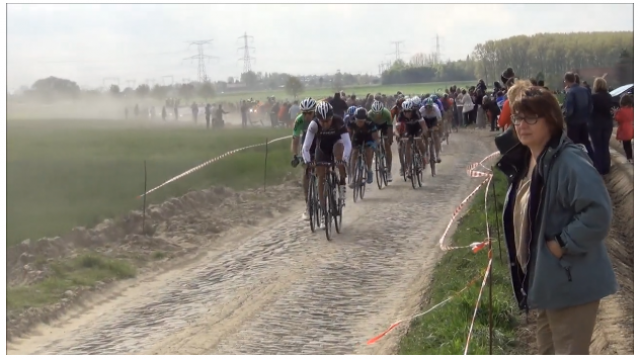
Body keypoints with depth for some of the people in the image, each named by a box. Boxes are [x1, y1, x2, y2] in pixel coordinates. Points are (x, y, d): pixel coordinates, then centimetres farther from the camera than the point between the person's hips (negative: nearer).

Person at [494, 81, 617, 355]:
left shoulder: (570, 161, -20)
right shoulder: (524, 161, 9)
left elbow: (598, 213, -28)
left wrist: (562, 244, -23)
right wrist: (526, 270, 13)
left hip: (570, 282, -10)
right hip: (542, 279, 10)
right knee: (547, 351, 20)